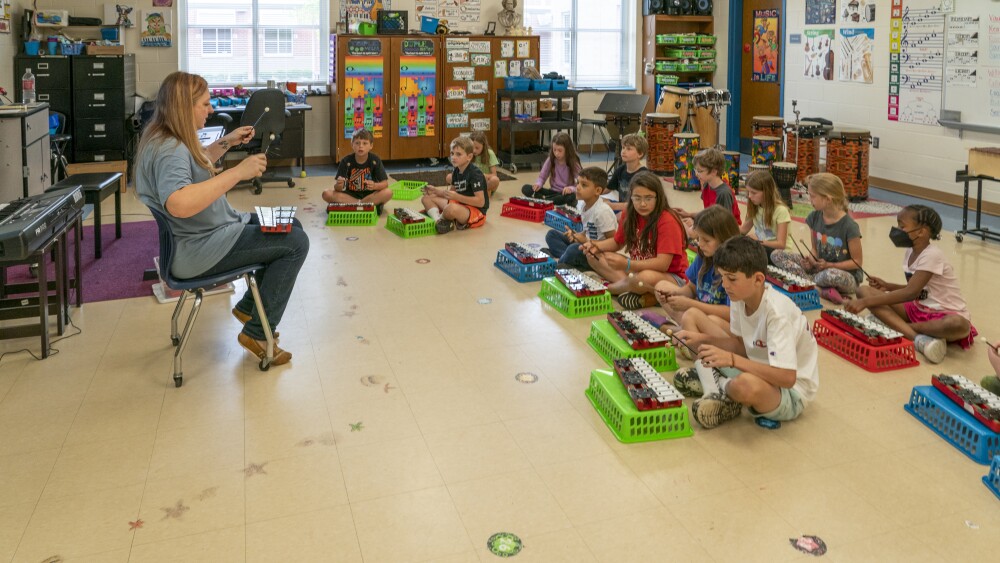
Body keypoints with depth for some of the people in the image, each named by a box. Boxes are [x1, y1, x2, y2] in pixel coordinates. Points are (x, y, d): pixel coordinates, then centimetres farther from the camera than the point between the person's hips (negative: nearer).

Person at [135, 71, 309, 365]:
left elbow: (197, 164, 29)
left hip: (203, 233, 11)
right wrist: (238, 172, -38)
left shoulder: (164, 139, 8)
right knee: (296, 243, -12)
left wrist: (226, 142, 15)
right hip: (196, 250, -11)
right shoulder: (169, 149, -24)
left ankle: (248, 306, 23)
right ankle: (257, 333, -3)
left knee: (291, 226, 17)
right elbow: (179, 204, -42)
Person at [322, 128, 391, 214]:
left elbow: (385, 183, -12)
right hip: (350, 194, 1)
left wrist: (375, 186, -35)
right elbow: (337, 187, -14)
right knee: (327, 194, -23)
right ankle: (369, 205, -22)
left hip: (370, 194, -1)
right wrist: (338, 185, -39)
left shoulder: (375, 160, -10)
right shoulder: (346, 161, -10)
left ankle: (346, 204, -24)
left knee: (388, 193, -30)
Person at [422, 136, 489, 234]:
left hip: (476, 212, -9)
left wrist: (457, 197, -30)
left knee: (452, 208, -41)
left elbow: (481, 202, -25)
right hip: (460, 205, 9)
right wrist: (436, 191, 3)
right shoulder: (456, 171, 6)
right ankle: (438, 220, -20)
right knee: (426, 198, 7)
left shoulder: (475, 174, -19)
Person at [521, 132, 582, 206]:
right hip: (553, 192, 4)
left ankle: (543, 200, -30)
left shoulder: (574, 164, -10)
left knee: (571, 197, -42)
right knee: (526, 188, -15)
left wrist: (571, 188, -37)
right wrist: (538, 184, -17)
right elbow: (541, 177, 7)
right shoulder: (551, 160, -1)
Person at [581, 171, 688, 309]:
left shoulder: (668, 221, -22)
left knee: (646, 277, -41)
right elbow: (617, 242, 14)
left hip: (672, 277, -7)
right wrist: (596, 245, -7)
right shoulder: (629, 215, -2)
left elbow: (662, 264, -28)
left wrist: (626, 264, -38)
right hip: (637, 268, 7)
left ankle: (606, 288, -11)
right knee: (594, 256, -1)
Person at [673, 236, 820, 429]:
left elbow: (787, 377, -35)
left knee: (747, 385, -42)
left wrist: (732, 359, -37)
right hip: (762, 371, 7)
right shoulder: (740, 298, -8)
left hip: (791, 393, -7)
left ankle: (720, 384, -8)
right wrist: (703, 339, -8)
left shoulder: (777, 312, -30)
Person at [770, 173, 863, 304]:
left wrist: (829, 265, -23)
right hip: (820, 267, 7)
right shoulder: (814, 217, -3)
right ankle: (822, 289, -19)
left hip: (847, 276, -7)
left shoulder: (849, 226, -19)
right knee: (776, 255, -8)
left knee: (831, 275, -44)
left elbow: (857, 262, -12)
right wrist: (811, 261, -14)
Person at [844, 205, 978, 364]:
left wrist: (865, 302, -34)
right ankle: (918, 338, -27)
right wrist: (888, 286, 0)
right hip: (918, 309, 8)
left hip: (945, 314, -8)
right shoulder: (910, 253, 4)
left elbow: (911, 293, -30)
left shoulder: (932, 255, -21)